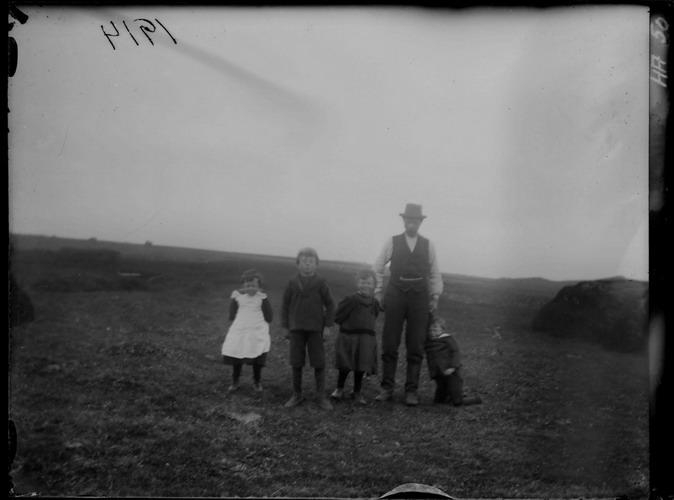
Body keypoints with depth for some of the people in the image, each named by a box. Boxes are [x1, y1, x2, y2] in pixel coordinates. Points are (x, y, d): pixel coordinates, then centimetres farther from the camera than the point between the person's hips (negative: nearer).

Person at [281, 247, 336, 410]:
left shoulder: (320, 283, -2)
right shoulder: (292, 283, 2)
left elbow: (330, 304, 1)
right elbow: (286, 305, 8)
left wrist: (328, 326, -3)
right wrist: (285, 327, 5)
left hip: (315, 329, -1)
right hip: (296, 328, 1)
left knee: (319, 363, 2)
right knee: (296, 363, 5)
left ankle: (321, 396, 11)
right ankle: (296, 395, 17)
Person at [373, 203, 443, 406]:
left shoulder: (428, 245, 9)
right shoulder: (392, 242, 5)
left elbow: (435, 274, 17)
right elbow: (377, 269, 11)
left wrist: (435, 296, 8)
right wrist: (377, 292, 6)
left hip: (419, 298, 1)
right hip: (395, 296, -1)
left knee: (416, 346, 0)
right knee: (389, 345, -2)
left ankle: (411, 391, 6)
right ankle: (387, 389, 6)